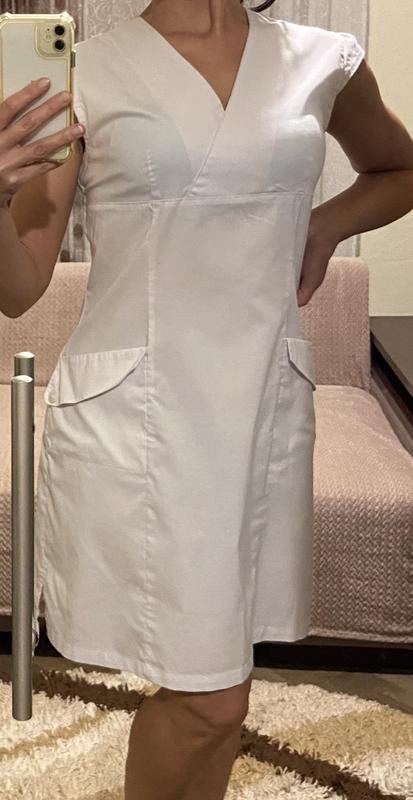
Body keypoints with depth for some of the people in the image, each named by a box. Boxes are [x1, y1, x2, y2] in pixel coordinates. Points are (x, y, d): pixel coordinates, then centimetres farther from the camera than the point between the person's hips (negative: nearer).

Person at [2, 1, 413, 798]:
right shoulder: (85, 72, -5)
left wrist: (325, 225, 4)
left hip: (264, 404, 4)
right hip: (132, 412, -3)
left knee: (212, 684, 15)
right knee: (209, 696, 1)